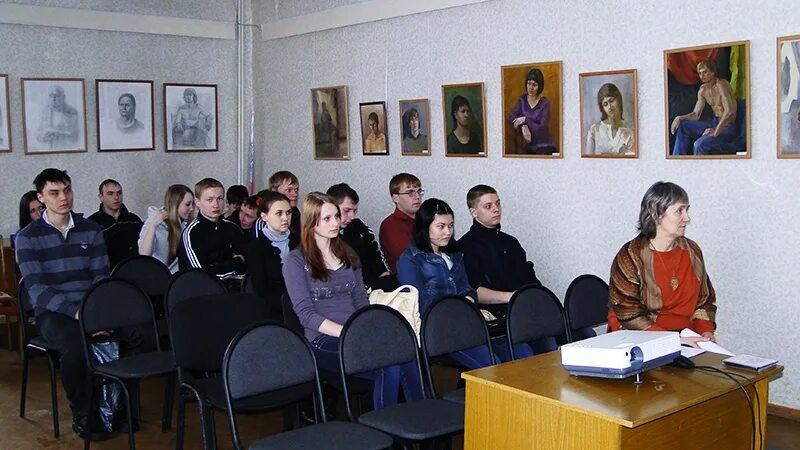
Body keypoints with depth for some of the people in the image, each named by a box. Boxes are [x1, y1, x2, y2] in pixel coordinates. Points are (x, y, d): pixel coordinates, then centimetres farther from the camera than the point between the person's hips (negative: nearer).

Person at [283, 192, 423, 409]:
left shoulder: (347, 255, 20)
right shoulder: (296, 261, 1)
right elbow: (306, 314, -7)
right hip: (323, 339, -5)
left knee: (409, 358, -26)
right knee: (388, 364, -31)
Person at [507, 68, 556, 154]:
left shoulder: (545, 103, -11)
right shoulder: (523, 99, 5)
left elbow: (541, 129, -17)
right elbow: (511, 117, -4)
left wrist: (525, 120, -17)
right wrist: (523, 126, -20)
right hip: (529, 145, 3)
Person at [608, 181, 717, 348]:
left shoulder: (691, 250, 10)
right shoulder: (630, 256, -9)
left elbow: (705, 300, 18)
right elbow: (629, 315, -13)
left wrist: (706, 331, -1)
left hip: (687, 338, 6)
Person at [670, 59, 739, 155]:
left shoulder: (721, 85, -17)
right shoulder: (703, 89, 9)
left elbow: (729, 111, -27)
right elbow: (696, 114, 13)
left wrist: (716, 131, -30)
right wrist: (679, 118, -5)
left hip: (728, 127, -9)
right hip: (715, 123, 9)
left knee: (699, 144, -30)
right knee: (682, 126, 2)